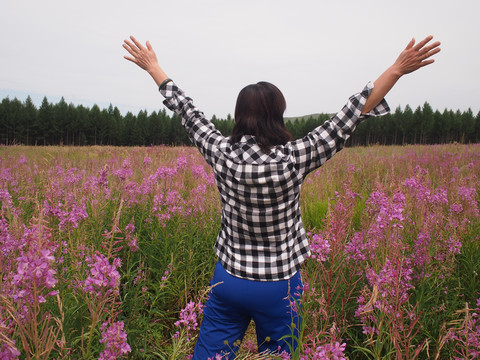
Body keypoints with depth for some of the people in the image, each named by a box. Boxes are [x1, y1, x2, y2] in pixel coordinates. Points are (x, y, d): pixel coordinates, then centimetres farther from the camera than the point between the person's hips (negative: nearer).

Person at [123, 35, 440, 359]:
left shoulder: (222, 154, -12)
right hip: (279, 286, -2)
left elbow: (187, 111, 1)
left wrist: (153, 66, 16)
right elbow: (350, 117, -15)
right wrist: (398, 69, -7)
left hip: (228, 280, 3)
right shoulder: (294, 158, -19)